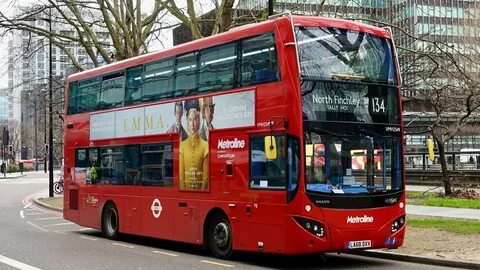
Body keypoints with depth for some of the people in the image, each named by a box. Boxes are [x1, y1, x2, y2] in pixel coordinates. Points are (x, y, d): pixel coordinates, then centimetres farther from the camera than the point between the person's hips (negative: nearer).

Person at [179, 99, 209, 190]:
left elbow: (206, 176, -3)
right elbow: (180, 175, 1)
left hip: (200, 191, -1)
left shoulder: (205, 146, -3)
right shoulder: (182, 146, 1)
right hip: (185, 191, 1)